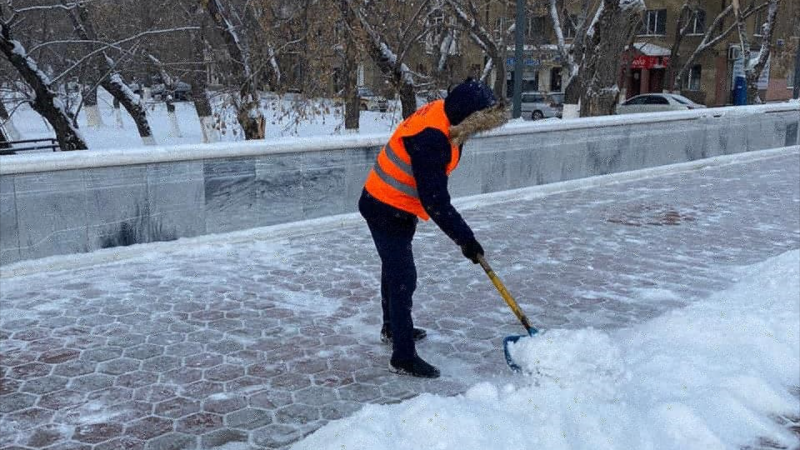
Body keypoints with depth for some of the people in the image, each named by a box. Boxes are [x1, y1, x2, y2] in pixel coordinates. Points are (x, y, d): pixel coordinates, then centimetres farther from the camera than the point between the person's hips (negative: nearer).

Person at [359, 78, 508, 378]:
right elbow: (434, 200, -32)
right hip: (388, 210, -10)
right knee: (403, 278, -7)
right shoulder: (429, 139, -33)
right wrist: (464, 238, -26)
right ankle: (403, 358, 2)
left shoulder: (441, 112, -4)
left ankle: (393, 328, 45)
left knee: (395, 268, 25)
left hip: (395, 206, 10)